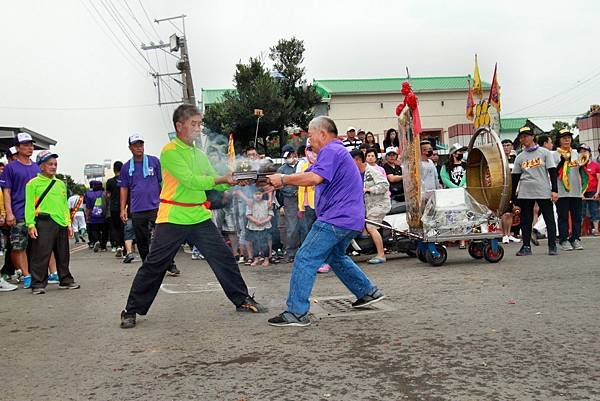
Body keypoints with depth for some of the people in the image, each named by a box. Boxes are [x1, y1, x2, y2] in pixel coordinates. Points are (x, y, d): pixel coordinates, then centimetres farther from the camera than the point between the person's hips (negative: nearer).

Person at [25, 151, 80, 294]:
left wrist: (68, 223, 16)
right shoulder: (33, 184, -1)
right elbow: (29, 205, -6)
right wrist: (30, 224, -13)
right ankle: (38, 284, 3)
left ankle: (65, 280, 23)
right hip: (44, 222, -6)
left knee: (63, 255, 13)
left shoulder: (61, 184, 17)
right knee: (41, 255, -5)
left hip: (61, 223, 6)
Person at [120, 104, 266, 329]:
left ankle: (242, 300, 18)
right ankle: (131, 311, 12)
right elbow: (190, 181, -20)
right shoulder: (170, 152, -10)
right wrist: (222, 179, -21)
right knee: (154, 266, -1)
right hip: (173, 219, -6)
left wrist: (234, 181, -7)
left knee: (224, 257, 5)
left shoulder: (199, 154, 13)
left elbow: (215, 184, 11)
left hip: (200, 217, 7)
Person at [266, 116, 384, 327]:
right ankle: (368, 292, 34)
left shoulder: (331, 151, -11)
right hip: (350, 220, 11)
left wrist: (283, 179, -18)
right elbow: (308, 174, 17)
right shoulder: (337, 151, 25)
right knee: (336, 257, 28)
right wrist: (281, 180, 4)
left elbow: (315, 177, -27)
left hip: (336, 219, -11)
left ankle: (296, 313, -12)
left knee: (305, 260, -11)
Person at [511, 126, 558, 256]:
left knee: (549, 219, 0)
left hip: (544, 192, -3)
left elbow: (552, 172, 0)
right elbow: (515, 177, 12)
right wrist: (512, 197, 8)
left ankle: (552, 246, 7)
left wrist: (554, 190, -8)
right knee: (525, 220, 4)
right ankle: (526, 246, 11)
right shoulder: (519, 157, 11)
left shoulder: (544, 152, 4)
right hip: (525, 193, 3)